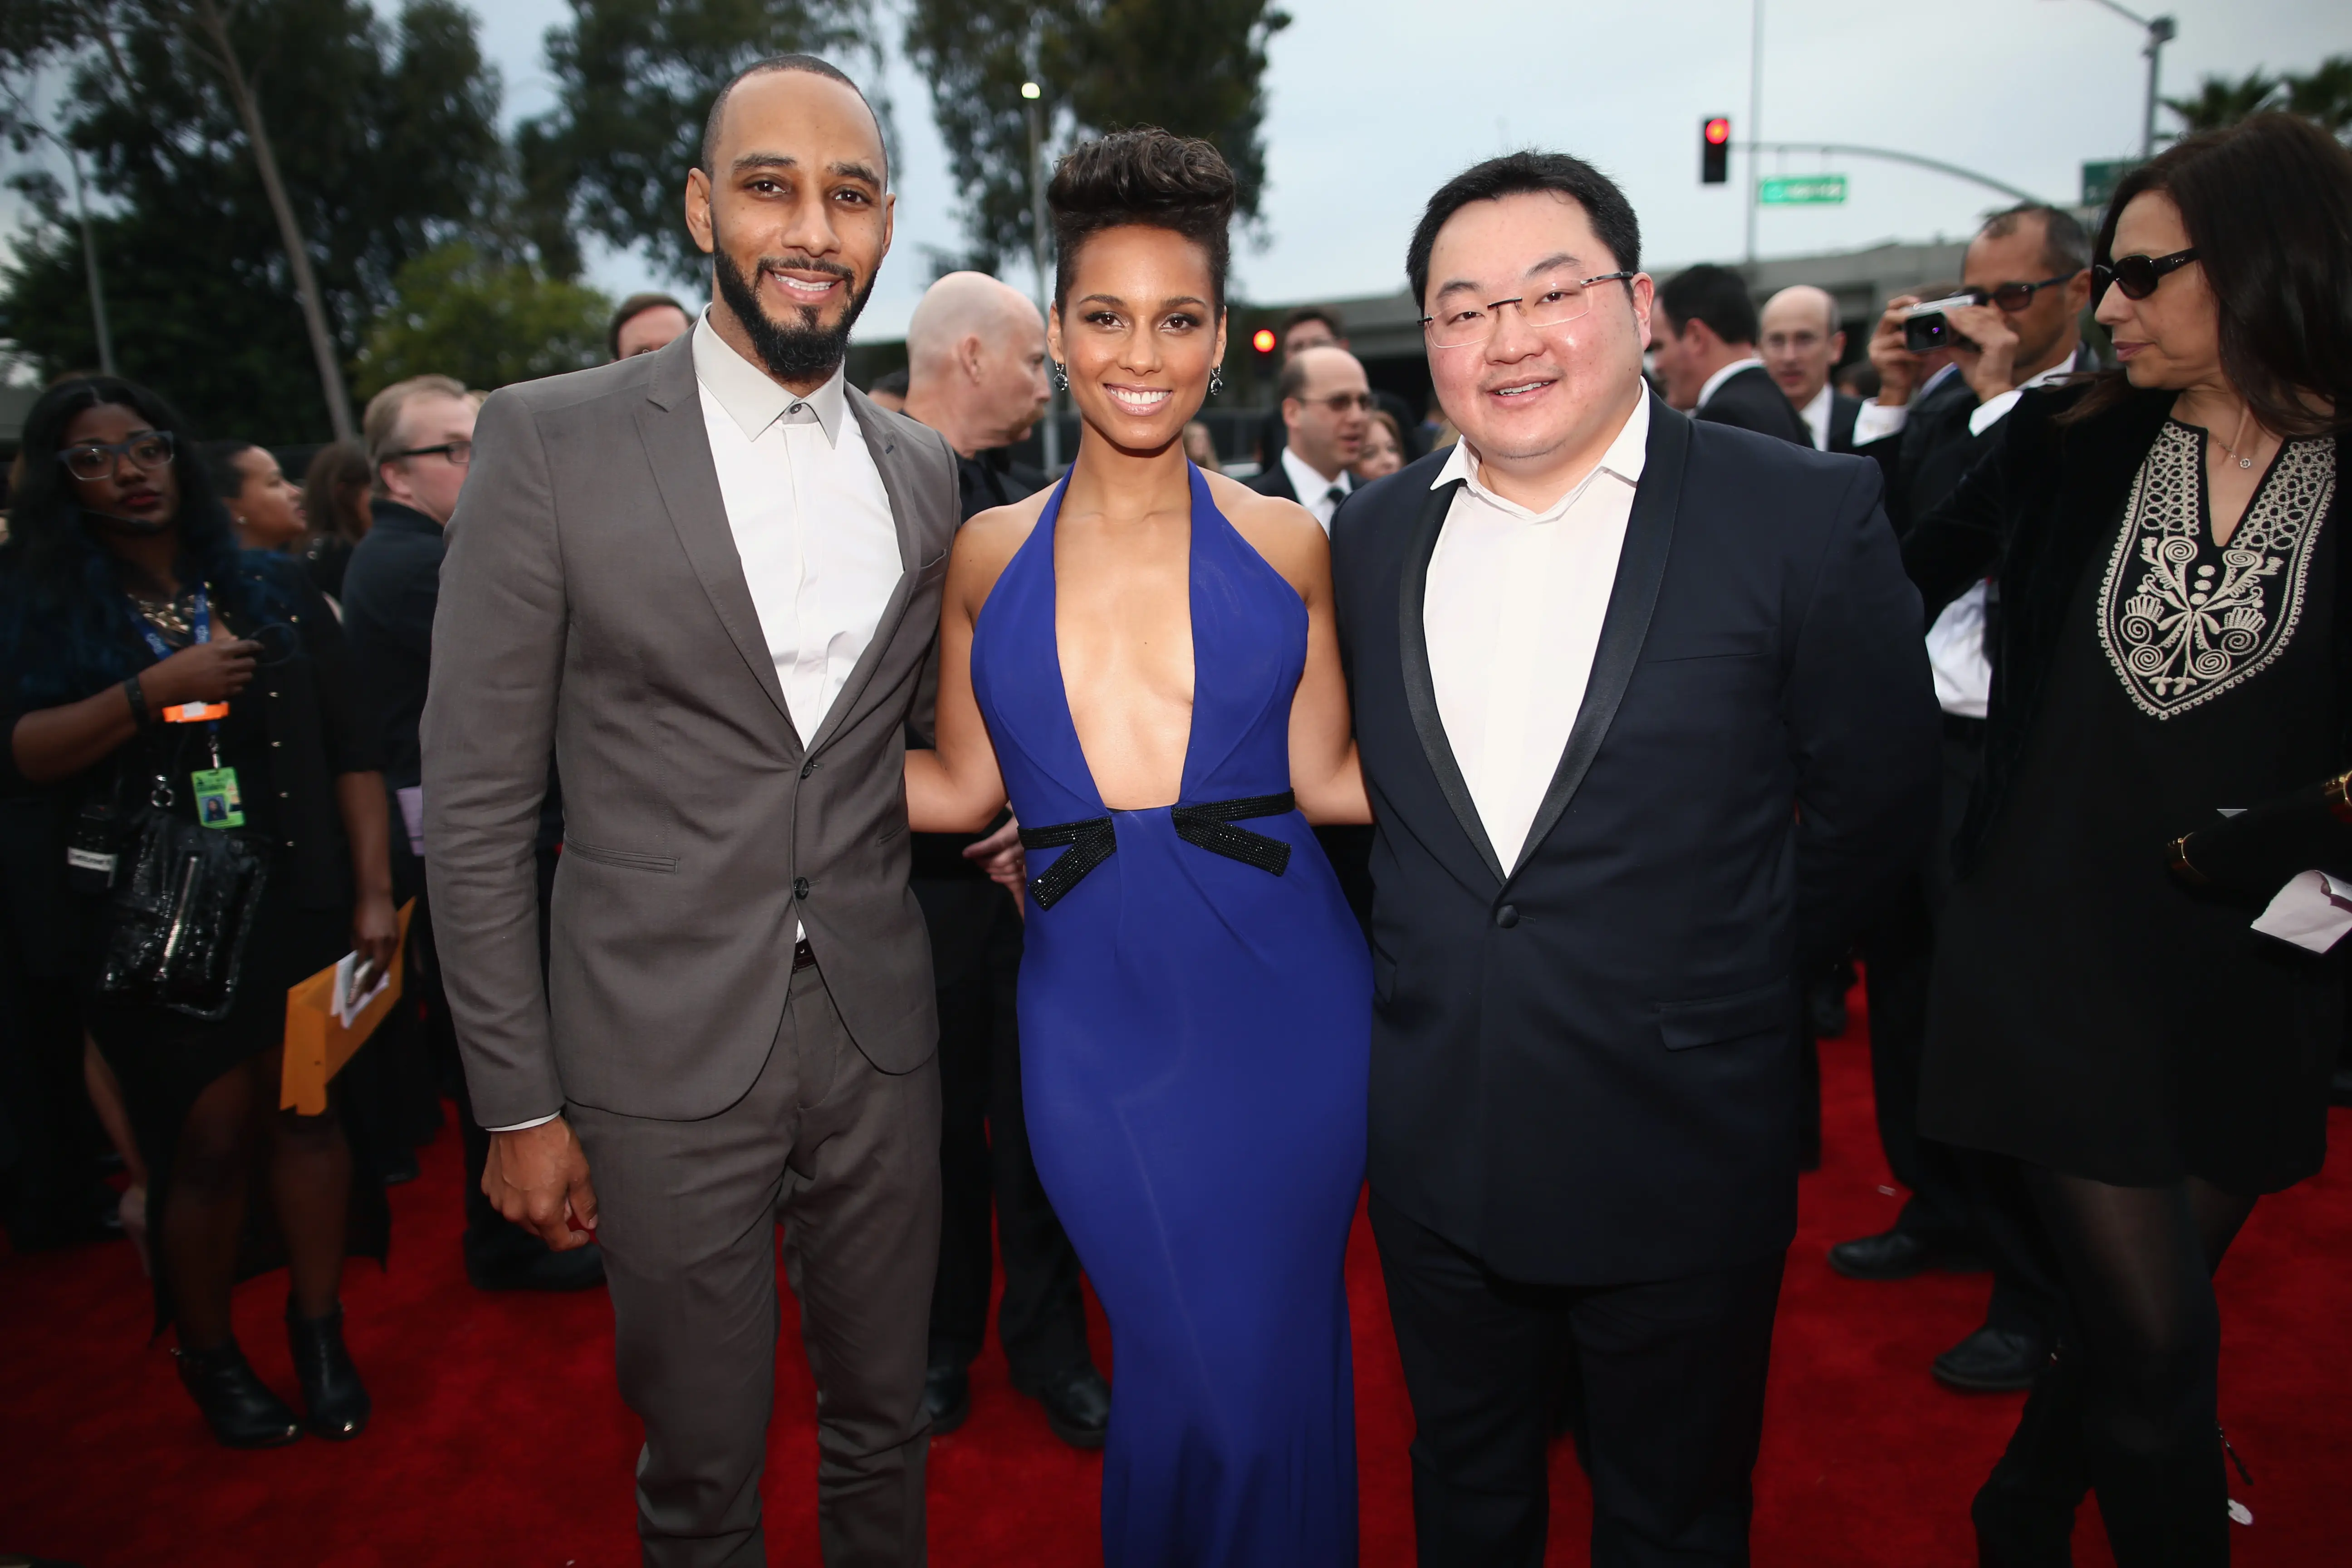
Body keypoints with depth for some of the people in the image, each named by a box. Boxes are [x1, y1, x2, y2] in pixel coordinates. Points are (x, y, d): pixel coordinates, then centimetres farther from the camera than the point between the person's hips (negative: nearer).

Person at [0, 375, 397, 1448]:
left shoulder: (268, 587, 8)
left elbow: (348, 748, 5)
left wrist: (372, 892, -1)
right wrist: (157, 689, -18)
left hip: (295, 903, 2)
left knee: (309, 1111, 5)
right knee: (210, 1139, 1)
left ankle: (318, 1329, 24)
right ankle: (208, 1355, 23)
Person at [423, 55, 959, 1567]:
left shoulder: (925, 470, 5)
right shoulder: (550, 439, -7)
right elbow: (475, 802, -6)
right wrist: (518, 1104, -6)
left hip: (879, 1031, 4)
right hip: (665, 1049, -3)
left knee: (884, 1423, 20)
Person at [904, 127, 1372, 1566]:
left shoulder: (1283, 541, 1)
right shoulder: (988, 555, 4)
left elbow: (1324, 777, 2)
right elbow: (962, 787, 6)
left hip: (1282, 1000, 0)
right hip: (1098, 1010, 1)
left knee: (1279, 1366, 12)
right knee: (1190, 1373, 10)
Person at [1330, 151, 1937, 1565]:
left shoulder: (1809, 516, -10)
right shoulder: (1375, 532, 2)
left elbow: (1876, 801, -3)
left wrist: (1740, 979, 3)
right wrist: (1427, 970, 10)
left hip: (1682, 1147, -2)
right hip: (1434, 1139, 3)